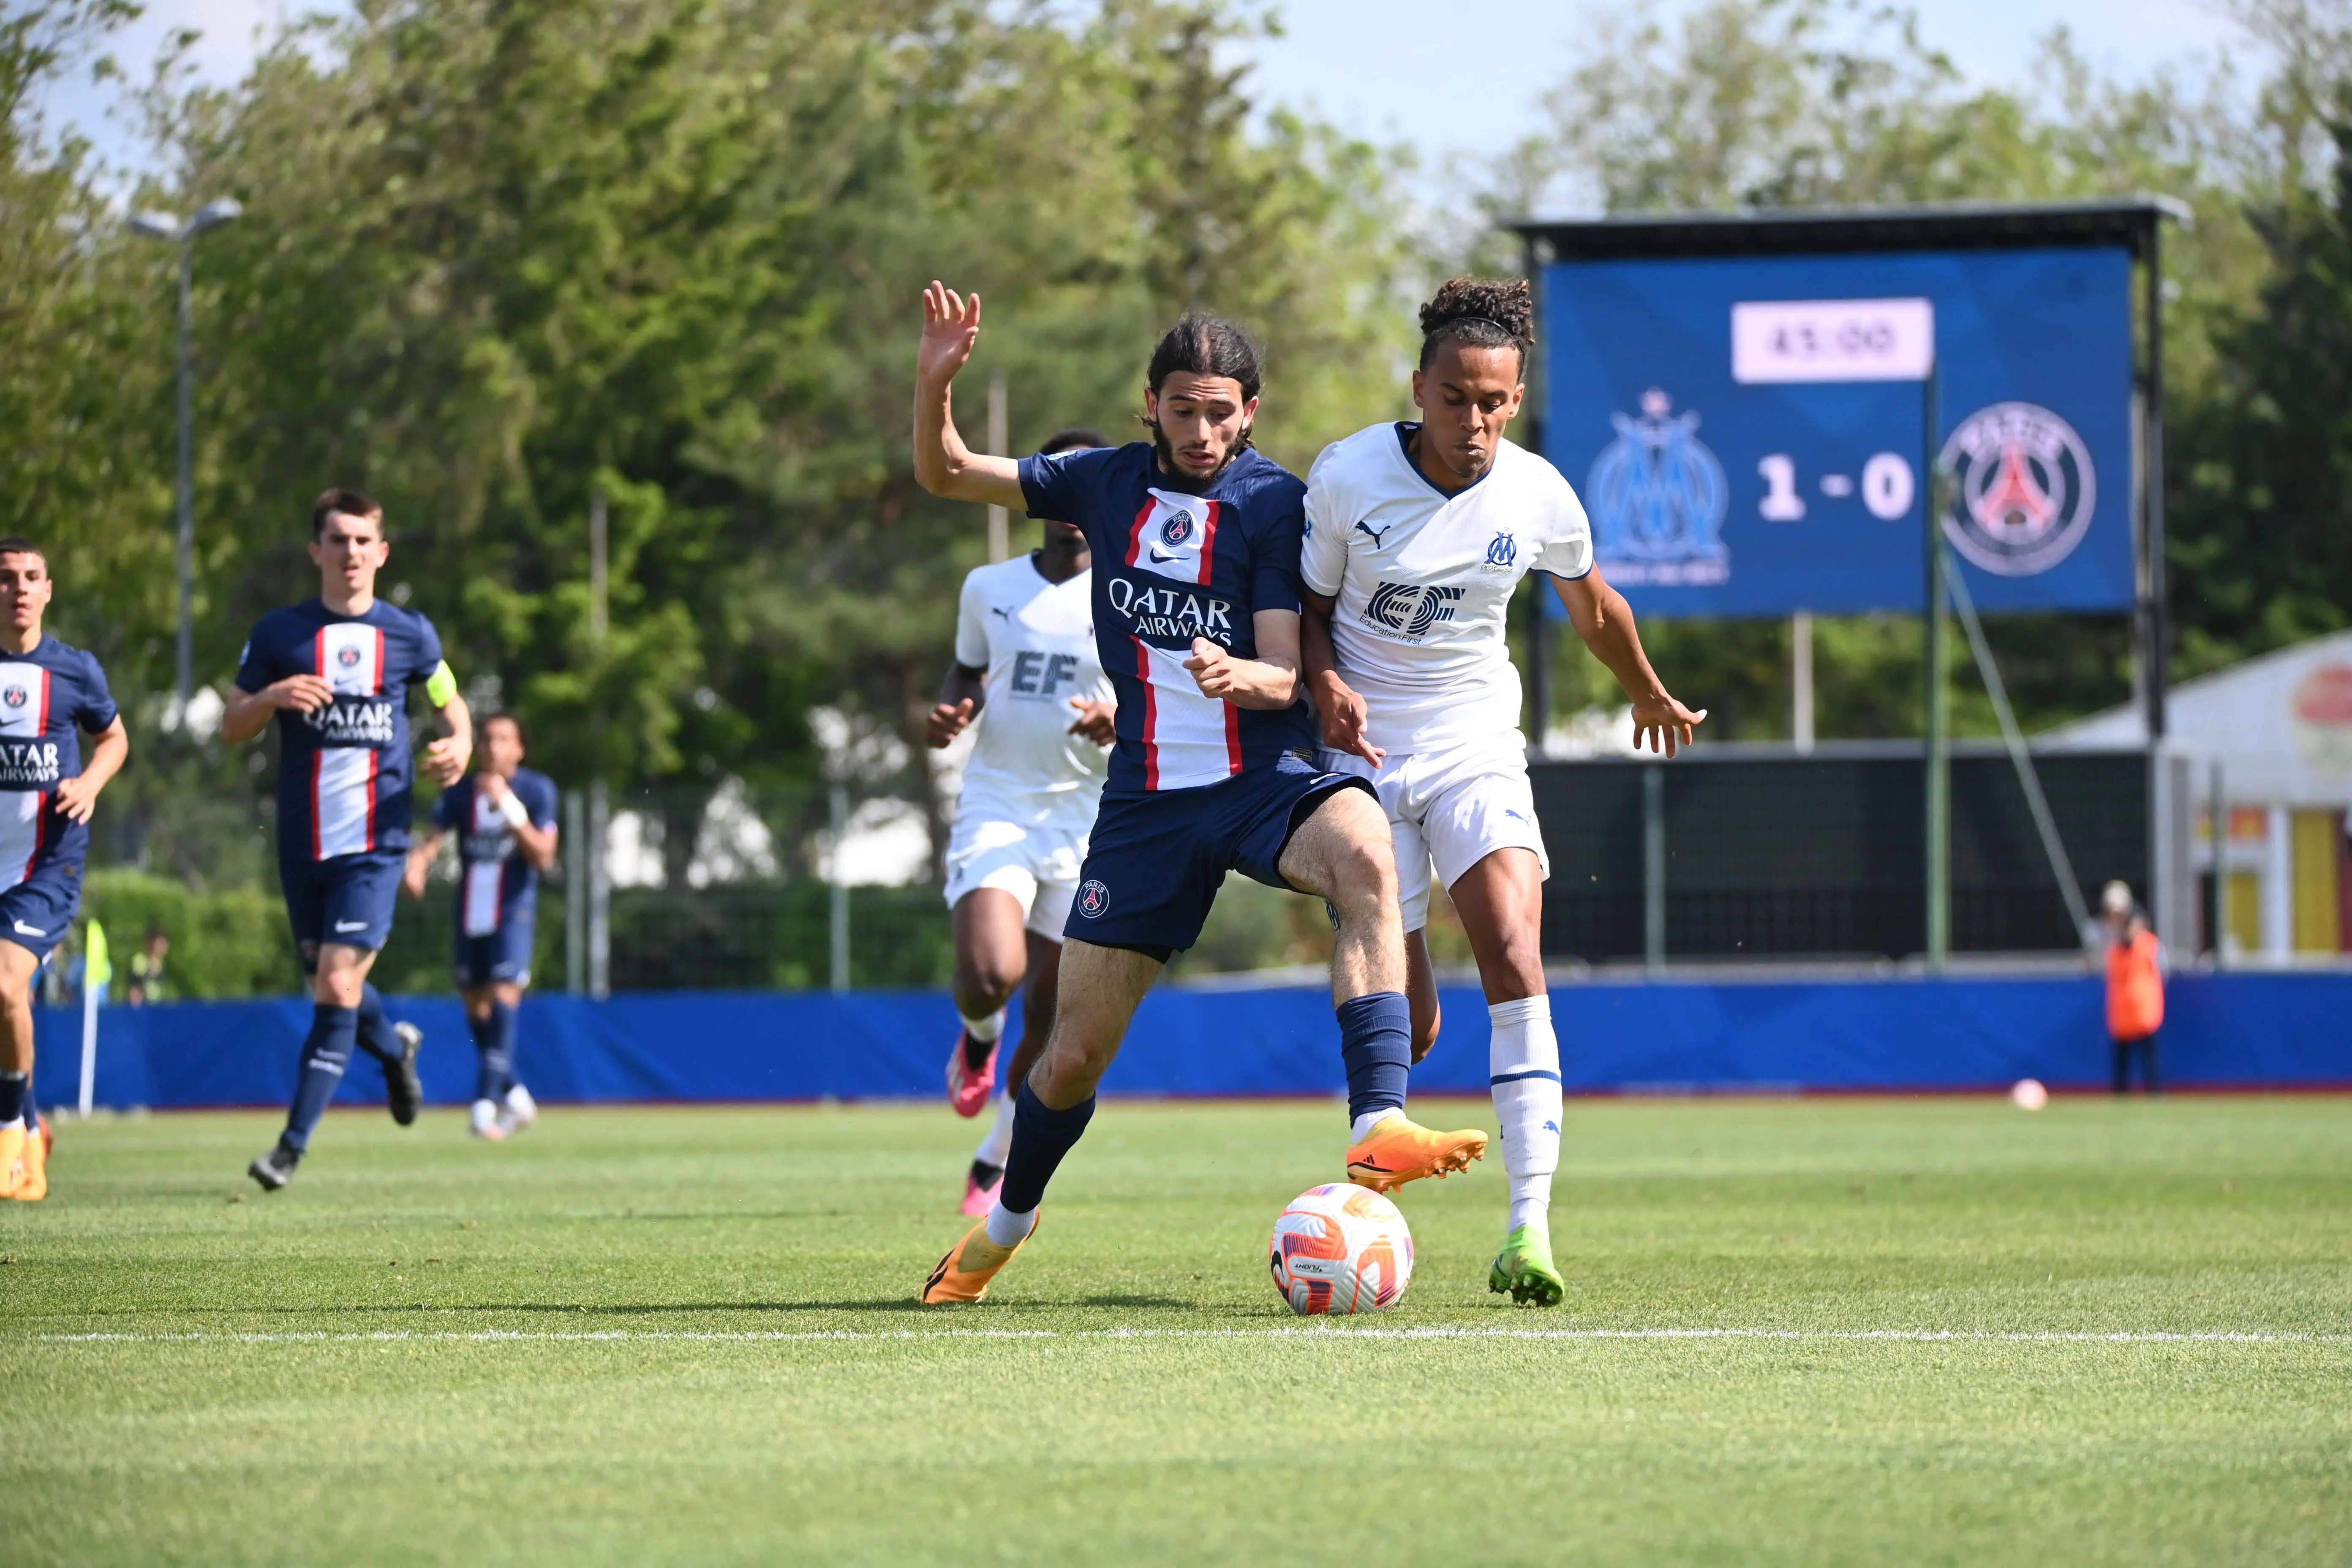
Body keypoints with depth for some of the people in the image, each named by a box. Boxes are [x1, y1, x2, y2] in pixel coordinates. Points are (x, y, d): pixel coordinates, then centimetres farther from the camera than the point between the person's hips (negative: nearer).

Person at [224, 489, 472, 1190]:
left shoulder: (410, 634, 2)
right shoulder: (280, 633, 2)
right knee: (330, 983, 13)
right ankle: (395, 1048, 46)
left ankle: (293, 1145, -9)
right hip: (302, 843, 2)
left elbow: (450, 703, 17)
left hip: (375, 843, -2)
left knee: (338, 985, -13)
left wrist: (459, 746, -6)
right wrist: (271, 697, -17)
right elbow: (232, 727, 5)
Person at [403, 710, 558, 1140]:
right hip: (470, 911, 4)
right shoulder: (461, 791, 3)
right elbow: (433, 839, -6)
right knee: (476, 1007, 10)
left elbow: (544, 857, -13)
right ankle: (515, 1095, 28)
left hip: (512, 911, -4)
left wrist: (511, 810, -25)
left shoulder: (537, 790, -5)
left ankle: (486, 1104, -22)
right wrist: (416, 867, -29)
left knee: (503, 997, -19)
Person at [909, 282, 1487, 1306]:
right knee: (1072, 1056, 5)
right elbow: (944, 476, 14)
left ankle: (1379, 1131, -48)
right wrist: (935, 383, -5)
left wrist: (1238, 676, -33)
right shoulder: (1109, 484, 7)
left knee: (1363, 847, -38)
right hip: (1147, 794, 3)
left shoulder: (1273, 504, -4)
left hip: (1262, 776, -3)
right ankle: (1002, 1229, 34)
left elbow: (1284, 678, -10)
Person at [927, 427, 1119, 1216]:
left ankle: (995, 1163, 24)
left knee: (1050, 1017, 3)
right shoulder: (989, 588, 6)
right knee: (990, 975, -25)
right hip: (996, 806, 0)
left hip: (1085, 820, 0)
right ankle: (979, 1035, 13)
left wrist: (1115, 725, -20)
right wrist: (948, 716, -2)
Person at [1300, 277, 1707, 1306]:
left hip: (1478, 752, 1)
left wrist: (1649, 698, 31)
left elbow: (1592, 605, 14)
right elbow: (1308, 605, 2)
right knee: (1406, 1024, -2)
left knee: (1515, 959, -22)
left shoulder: (1538, 497, -7)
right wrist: (1327, 688, -19)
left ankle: (1530, 1230, -27)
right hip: (1365, 755, -1)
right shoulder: (1346, 476, -12)